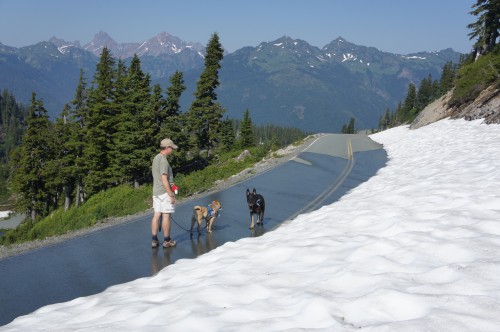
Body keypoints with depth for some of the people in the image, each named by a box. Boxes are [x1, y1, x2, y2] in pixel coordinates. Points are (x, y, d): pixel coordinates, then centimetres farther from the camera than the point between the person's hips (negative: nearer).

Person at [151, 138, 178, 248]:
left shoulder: (156, 158, 13)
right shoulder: (163, 160, -17)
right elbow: (164, 180, -20)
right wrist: (171, 195, -18)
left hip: (156, 191, 9)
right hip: (164, 192, -9)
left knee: (156, 215, 8)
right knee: (166, 215, 0)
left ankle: (154, 240, 10)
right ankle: (167, 241, 7)